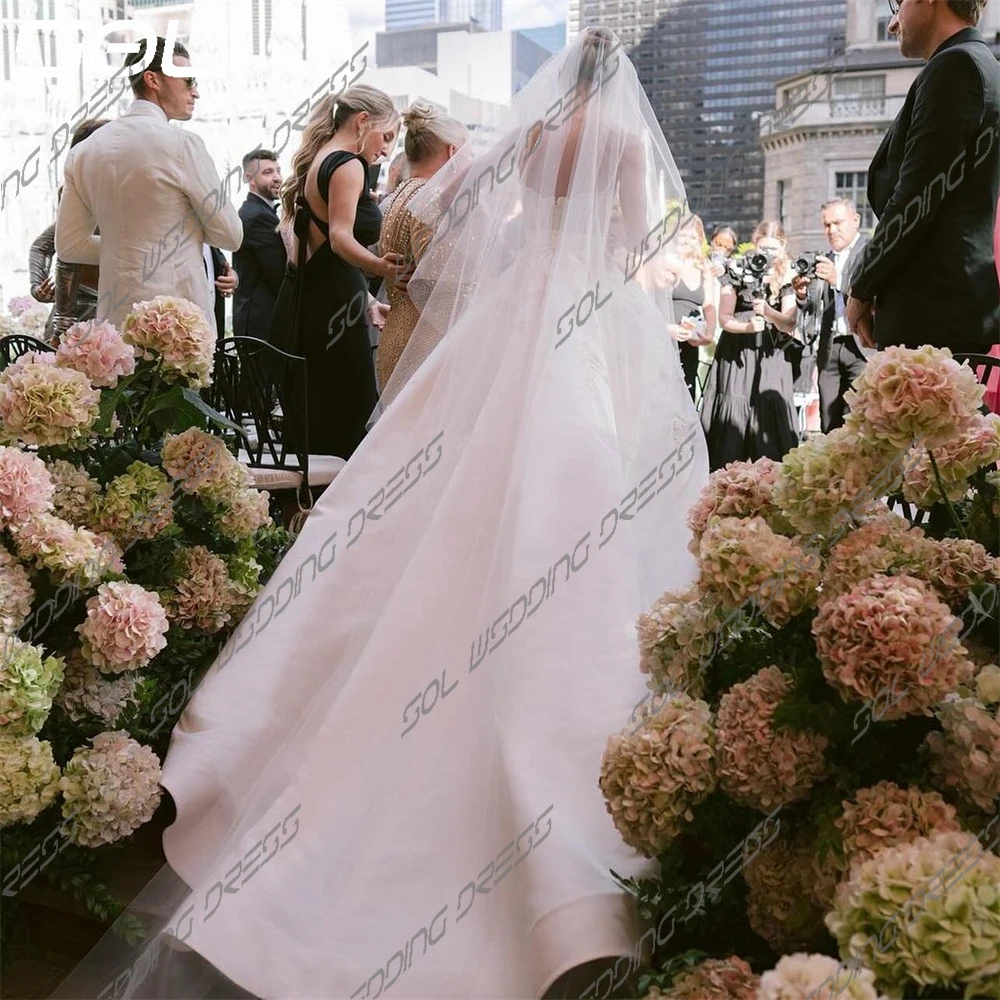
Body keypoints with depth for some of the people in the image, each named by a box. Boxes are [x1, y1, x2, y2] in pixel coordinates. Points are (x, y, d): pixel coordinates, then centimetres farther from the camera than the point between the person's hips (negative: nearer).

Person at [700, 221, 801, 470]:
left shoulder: (787, 278, 5)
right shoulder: (737, 271, 2)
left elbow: (789, 323, -5)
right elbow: (724, 318, -2)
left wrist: (768, 312, -24)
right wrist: (748, 327, -21)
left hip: (771, 358, 1)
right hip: (735, 354, -1)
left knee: (769, 419, -6)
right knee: (732, 416, -6)